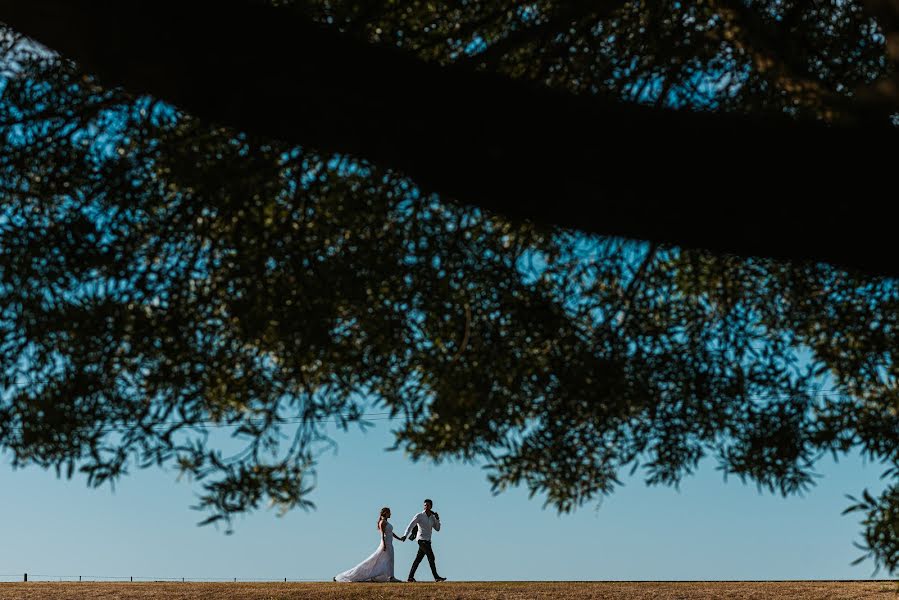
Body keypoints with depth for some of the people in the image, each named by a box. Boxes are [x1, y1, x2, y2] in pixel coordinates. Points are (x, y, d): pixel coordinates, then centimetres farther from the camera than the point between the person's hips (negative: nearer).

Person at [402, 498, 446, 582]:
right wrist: (405, 535, -22)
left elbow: (437, 529, 10)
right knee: (431, 557, -13)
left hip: (427, 540, 7)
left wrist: (437, 519, -4)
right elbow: (411, 526, -10)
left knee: (418, 559, 8)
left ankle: (410, 577, 11)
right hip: (422, 540, -7)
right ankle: (436, 577, -14)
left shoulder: (432, 517, 11)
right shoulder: (419, 515, -6)